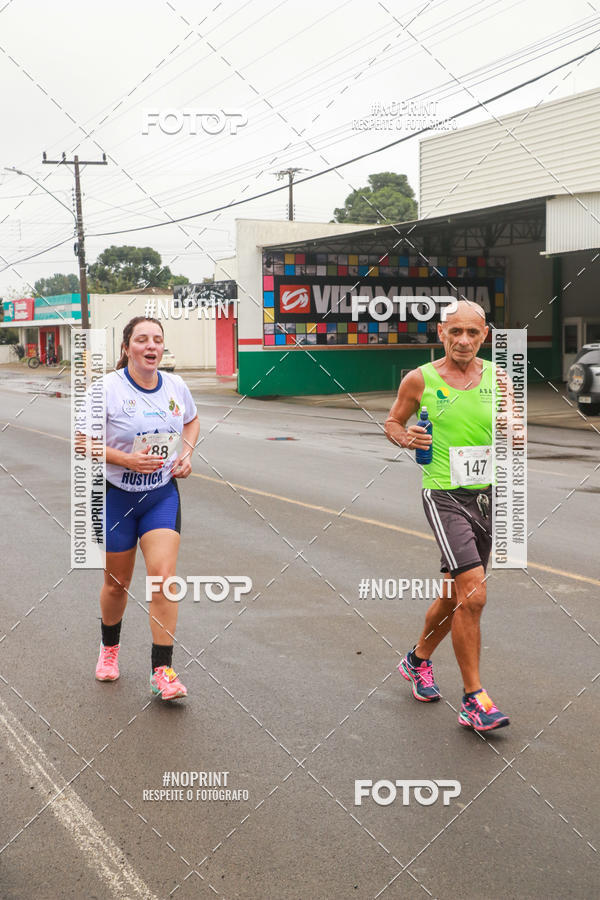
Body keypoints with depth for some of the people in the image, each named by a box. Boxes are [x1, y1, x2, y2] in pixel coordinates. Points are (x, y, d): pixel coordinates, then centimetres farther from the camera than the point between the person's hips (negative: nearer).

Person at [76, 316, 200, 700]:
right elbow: (82, 440, -14)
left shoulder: (176, 386, -1)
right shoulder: (107, 388, -15)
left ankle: (163, 671, -5)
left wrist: (187, 453, 1)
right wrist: (127, 459, -25)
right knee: (117, 583, 11)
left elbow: (191, 420, 19)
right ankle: (110, 647, 40)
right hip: (115, 496, -2)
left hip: (163, 495, 2)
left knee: (163, 576, -11)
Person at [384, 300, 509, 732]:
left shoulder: (496, 379, 4)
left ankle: (418, 660, 42)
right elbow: (393, 422, 10)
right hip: (445, 496, -5)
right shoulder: (420, 380, -4)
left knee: (455, 596, 16)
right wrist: (404, 437, -12)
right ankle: (473, 700, -8)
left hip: (488, 496, 5)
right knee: (473, 595, -18)